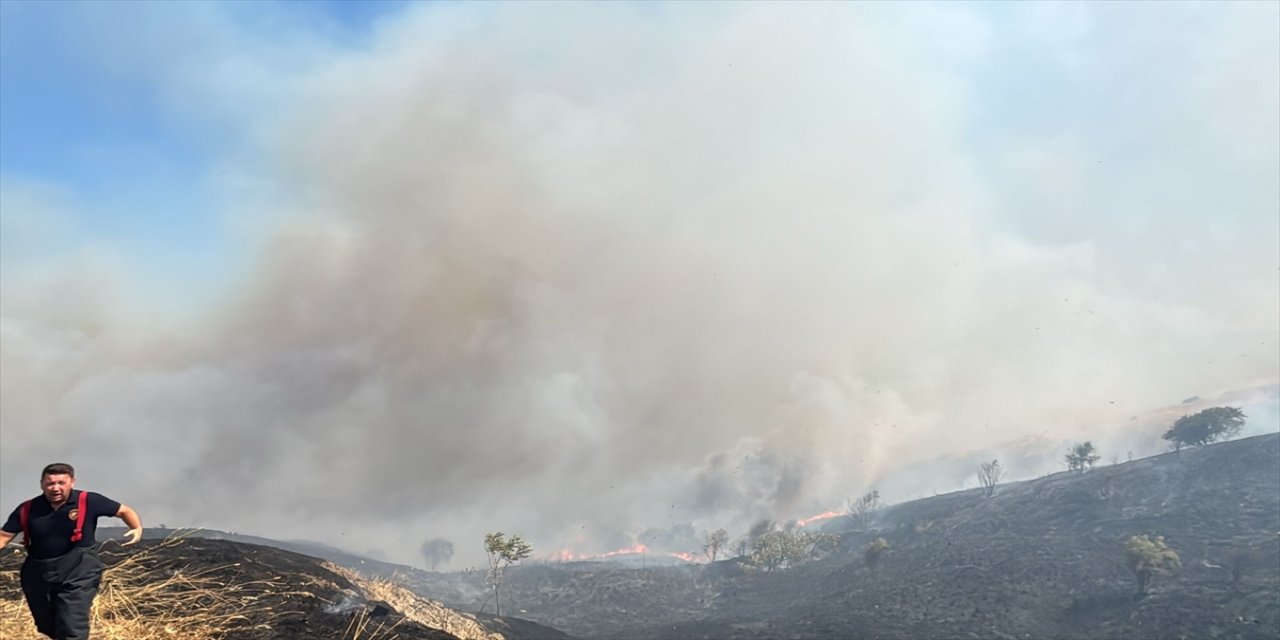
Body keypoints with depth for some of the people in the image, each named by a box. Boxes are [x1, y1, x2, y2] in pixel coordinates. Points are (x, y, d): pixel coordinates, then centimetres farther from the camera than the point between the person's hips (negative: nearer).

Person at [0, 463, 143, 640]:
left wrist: (137, 528, -17)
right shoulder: (27, 509, 0)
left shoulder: (88, 501, -8)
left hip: (77, 572, -5)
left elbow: (124, 511, 1)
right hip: (37, 574, 5)